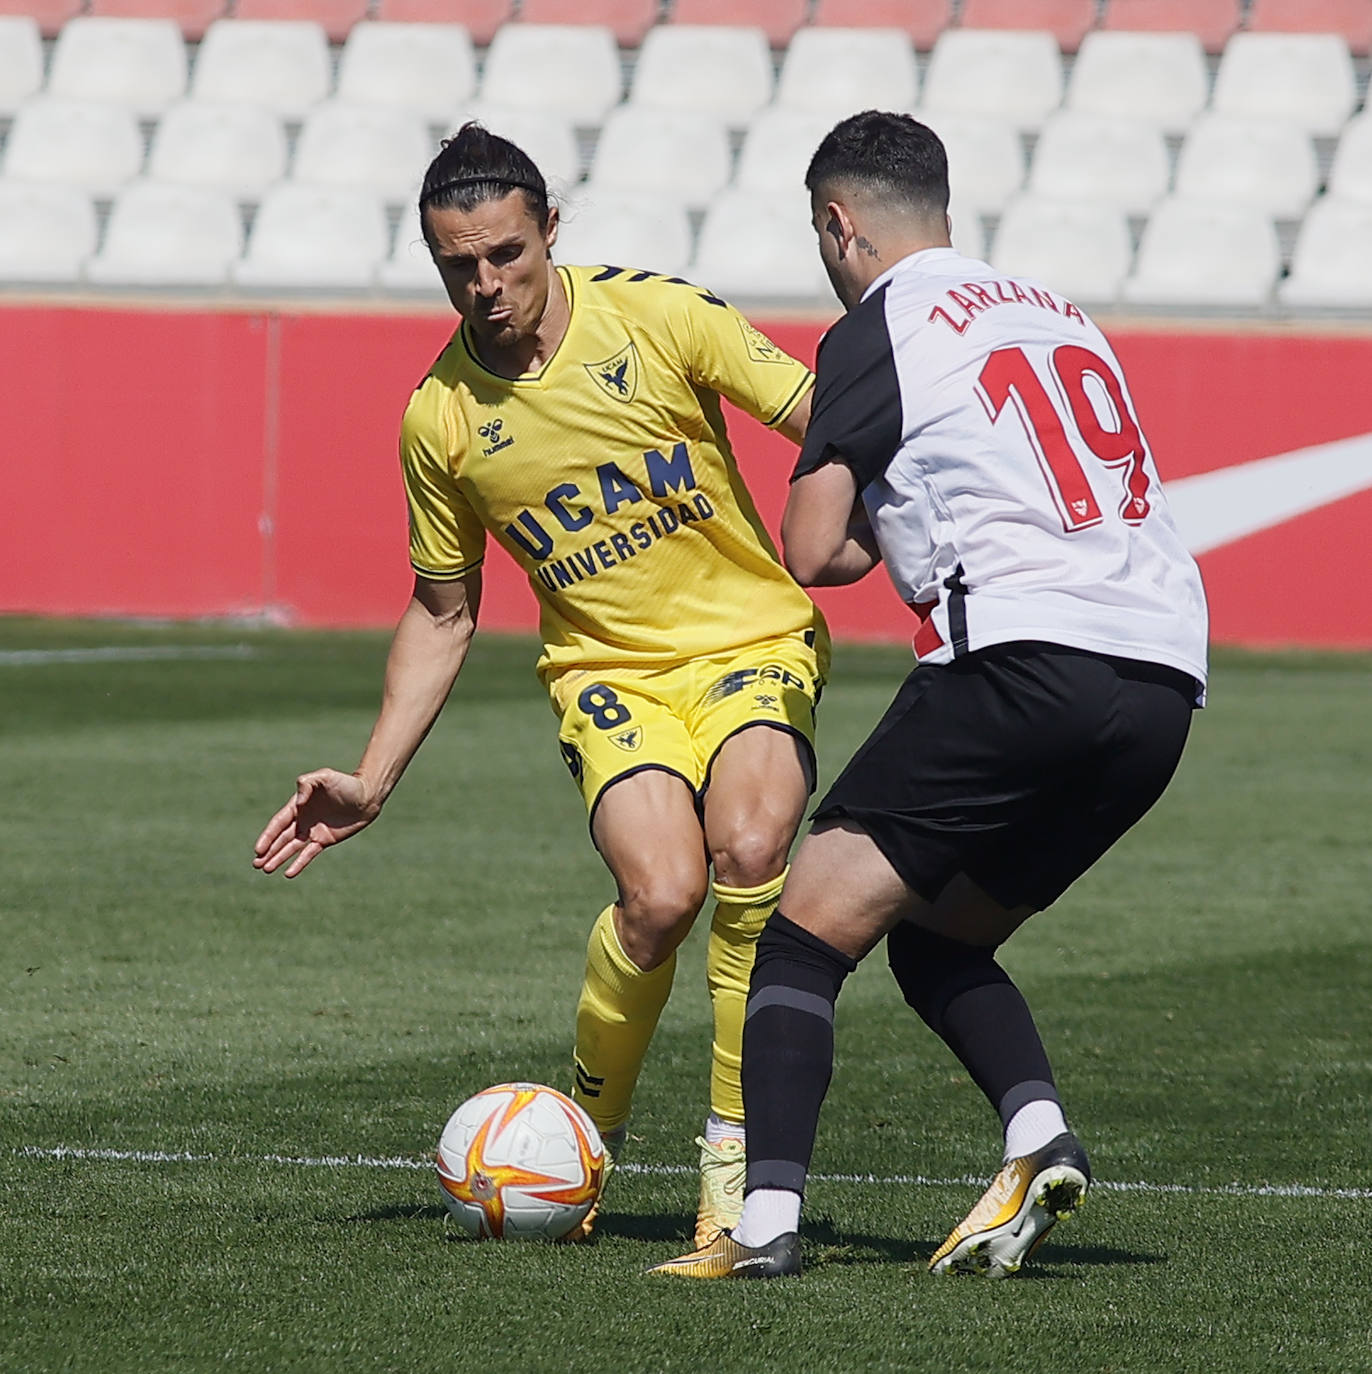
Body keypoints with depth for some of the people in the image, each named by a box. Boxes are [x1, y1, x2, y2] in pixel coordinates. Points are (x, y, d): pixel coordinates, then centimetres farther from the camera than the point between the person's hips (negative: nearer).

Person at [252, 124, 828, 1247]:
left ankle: (735, 1162, -14)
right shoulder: (440, 418, -2)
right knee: (661, 890, -26)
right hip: (608, 673, 1)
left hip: (755, 638, -1)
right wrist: (372, 782, 6)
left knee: (750, 854, -29)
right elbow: (444, 614, 10)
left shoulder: (658, 316, -9)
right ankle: (585, 1133, 2)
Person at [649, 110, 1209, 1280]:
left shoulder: (878, 330, 4)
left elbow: (809, 552, 1)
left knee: (810, 929, -3)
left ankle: (768, 1216, -16)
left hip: (1024, 655, -7)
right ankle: (1039, 1131, -4)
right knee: (938, 941, 21)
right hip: (1165, 674, 7)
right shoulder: (1059, 313, 25)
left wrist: (871, 543, 22)